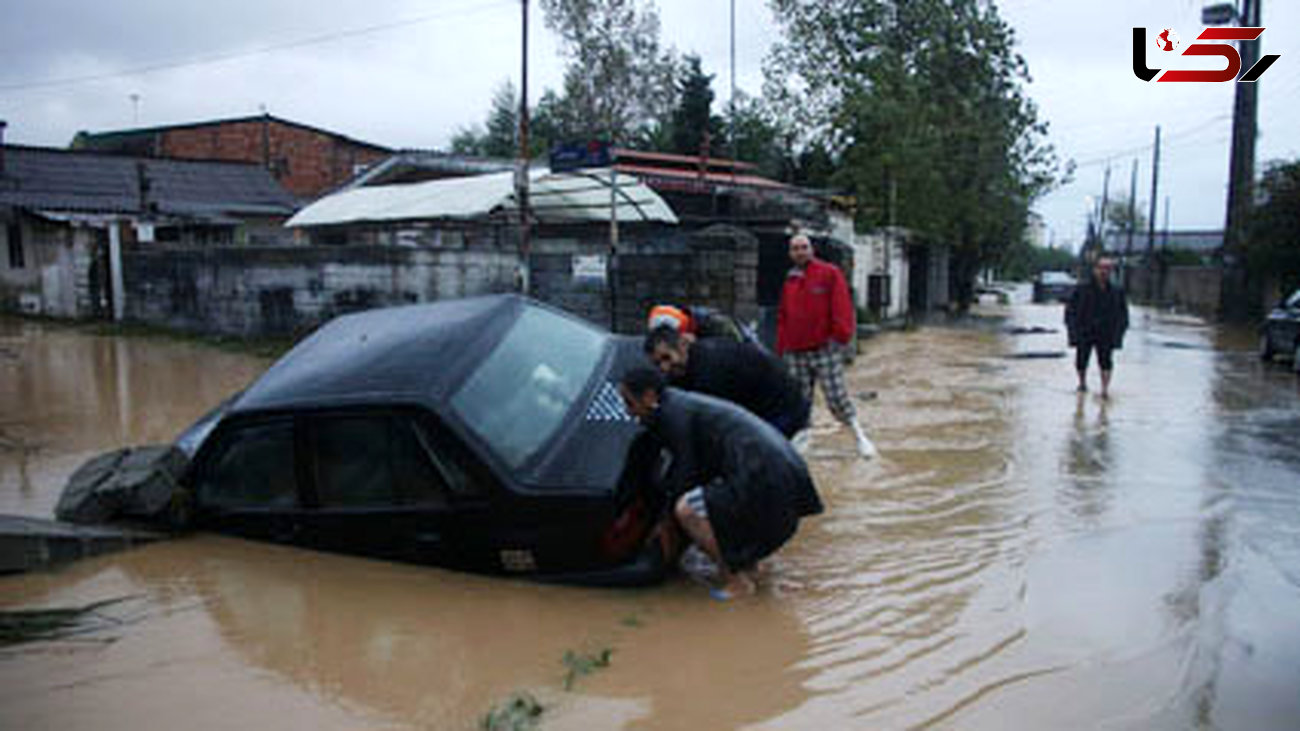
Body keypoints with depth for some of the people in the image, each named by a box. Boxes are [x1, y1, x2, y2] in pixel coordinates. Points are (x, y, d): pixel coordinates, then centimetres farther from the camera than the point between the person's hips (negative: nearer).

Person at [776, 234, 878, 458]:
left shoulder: (830, 273, 0)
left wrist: (841, 336, -14)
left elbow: (842, 307, -6)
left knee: (836, 397, -6)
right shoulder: (790, 281, 17)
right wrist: (781, 351, 17)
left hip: (824, 349, -5)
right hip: (796, 353, 5)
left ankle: (859, 436, 8)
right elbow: (783, 317, 20)